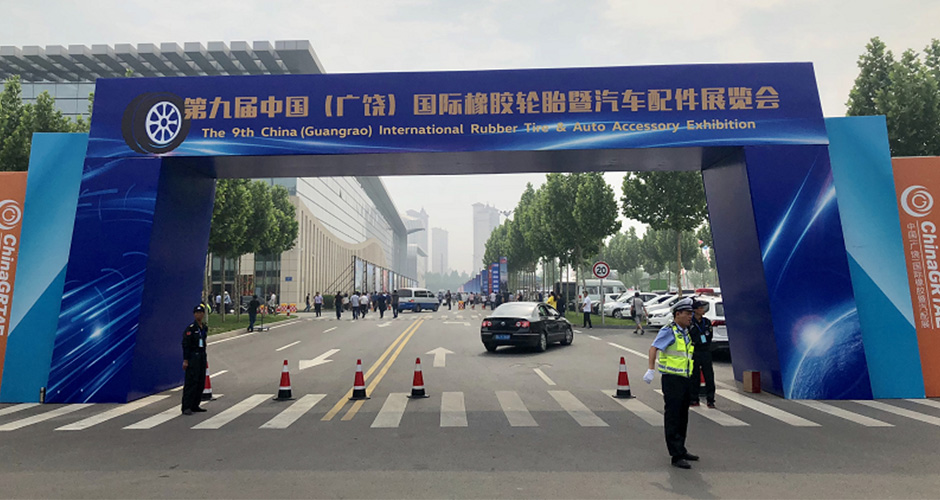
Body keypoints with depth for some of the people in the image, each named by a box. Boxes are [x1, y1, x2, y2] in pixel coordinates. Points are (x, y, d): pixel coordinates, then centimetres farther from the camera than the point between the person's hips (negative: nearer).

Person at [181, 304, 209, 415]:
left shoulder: (205, 328, 13)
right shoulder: (190, 328, -9)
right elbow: (185, 344, -12)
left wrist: (204, 356, 18)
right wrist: (185, 360, -17)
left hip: (202, 356, 8)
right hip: (193, 357, -8)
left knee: (201, 382, 9)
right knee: (191, 382, -9)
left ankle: (195, 405, 18)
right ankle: (186, 407, -5)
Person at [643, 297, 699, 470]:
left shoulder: (686, 333, 16)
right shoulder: (669, 331, -11)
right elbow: (654, 348, -20)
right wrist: (651, 370, -28)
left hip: (685, 379, 9)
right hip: (672, 379, -9)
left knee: (683, 418, 16)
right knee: (673, 418, -4)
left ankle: (681, 450, 29)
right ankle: (677, 456, -1)